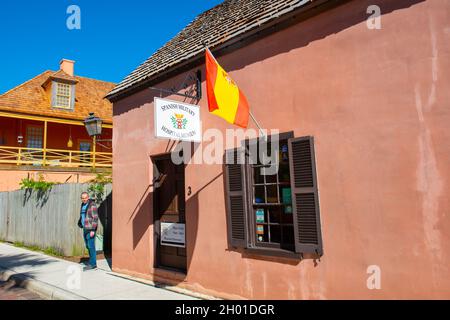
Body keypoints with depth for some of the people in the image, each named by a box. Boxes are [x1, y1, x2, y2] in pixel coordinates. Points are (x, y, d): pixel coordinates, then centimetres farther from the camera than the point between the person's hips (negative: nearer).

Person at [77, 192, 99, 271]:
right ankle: (92, 263, 19)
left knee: (91, 246, -6)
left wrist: (93, 230, -20)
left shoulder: (92, 205, -12)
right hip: (85, 229, 9)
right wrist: (80, 222, 9)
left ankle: (92, 264, 1)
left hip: (90, 229, -9)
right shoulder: (83, 205, 13)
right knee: (88, 246, 11)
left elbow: (95, 218, -16)